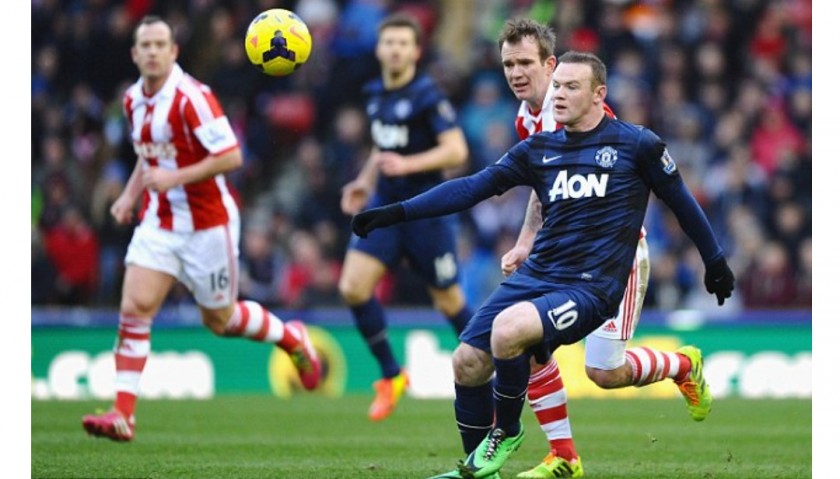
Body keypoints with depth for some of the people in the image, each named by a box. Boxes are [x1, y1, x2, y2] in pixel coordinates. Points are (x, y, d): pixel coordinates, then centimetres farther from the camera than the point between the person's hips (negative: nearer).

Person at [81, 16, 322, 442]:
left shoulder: (192, 97, -19)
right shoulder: (133, 100, 6)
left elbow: (231, 156, -22)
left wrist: (174, 178, -28)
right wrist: (130, 195, 8)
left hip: (207, 223, -6)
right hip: (158, 222, 6)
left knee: (219, 319, 9)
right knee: (134, 308, -11)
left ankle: (292, 338, 38)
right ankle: (122, 415, -12)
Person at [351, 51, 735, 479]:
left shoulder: (637, 145, 2)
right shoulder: (539, 149, 13)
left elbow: (681, 202, 12)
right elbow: (472, 187, 11)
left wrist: (715, 263, 19)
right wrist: (395, 213, 3)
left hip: (590, 287, -6)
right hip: (534, 276, 6)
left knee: (507, 330, -31)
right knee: (467, 364, -8)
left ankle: (505, 433, -5)